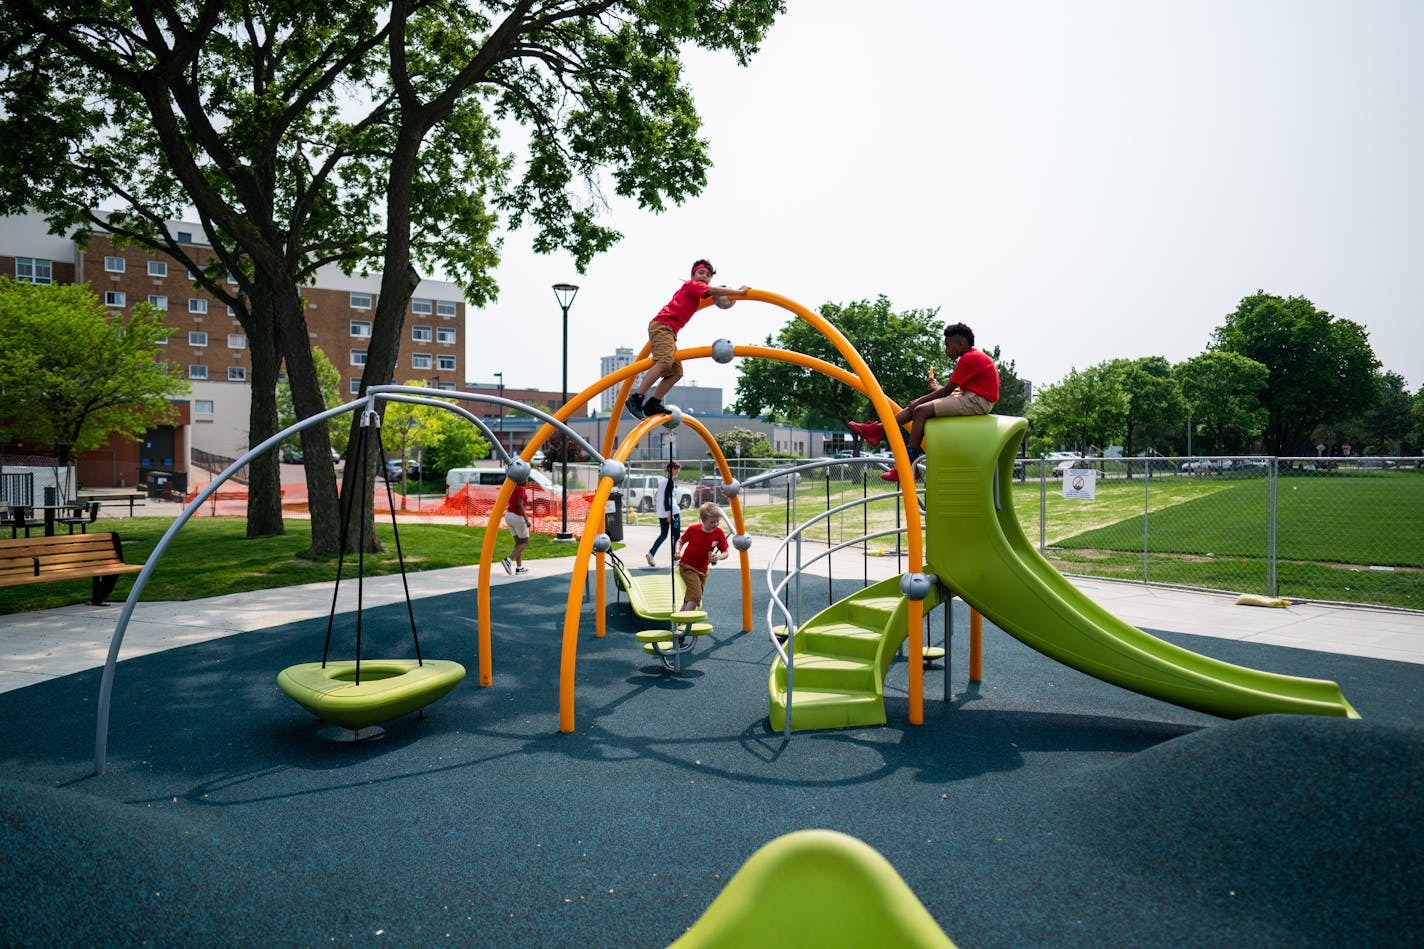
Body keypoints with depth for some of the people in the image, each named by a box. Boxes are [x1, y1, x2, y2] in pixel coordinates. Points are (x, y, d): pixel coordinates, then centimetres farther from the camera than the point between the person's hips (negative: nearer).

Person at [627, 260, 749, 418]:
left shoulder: (695, 292, 26)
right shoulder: (692, 285, 1)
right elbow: (713, 291, -11)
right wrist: (739, 291, -6)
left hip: (669, 331, 10)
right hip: (662, 325, -10)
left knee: (676, 373, 2)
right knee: (664, 362, -27)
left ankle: (652, 405, -2)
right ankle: (636, 399, -28)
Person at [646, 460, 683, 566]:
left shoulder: (662, 480, 14)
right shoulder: (670, 481, -12)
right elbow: (667, 496, -20)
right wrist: (669, 513, -22)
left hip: (661, 513, 8)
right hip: (672, 512, -8)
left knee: (663, 534, 13)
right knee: (676, 535, 4)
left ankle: (651, 553, -3)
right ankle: (675, 557, 7)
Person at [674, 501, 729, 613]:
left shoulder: (719, 533, -10)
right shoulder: (693, 529, -15)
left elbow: (725, 553, -4)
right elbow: (680, 542, 1)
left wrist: (719, 557, -26)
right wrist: (678, 552, -18)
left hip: (702, 570, 4)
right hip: (687, 566, -4)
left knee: (690, 599, 12)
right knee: (696, 596, -20)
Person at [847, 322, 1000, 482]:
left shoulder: (970, 359, -15)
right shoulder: (972, 357, 17)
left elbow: (947, 391, -15)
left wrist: (920, 401, -6)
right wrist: (937, 387, 5)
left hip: (977, 401, -10)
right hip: (969, 398, 10)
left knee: (921, 410, -18)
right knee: (915, 406, 6)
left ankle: (908, 465, -18)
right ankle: (879, 430, 7)